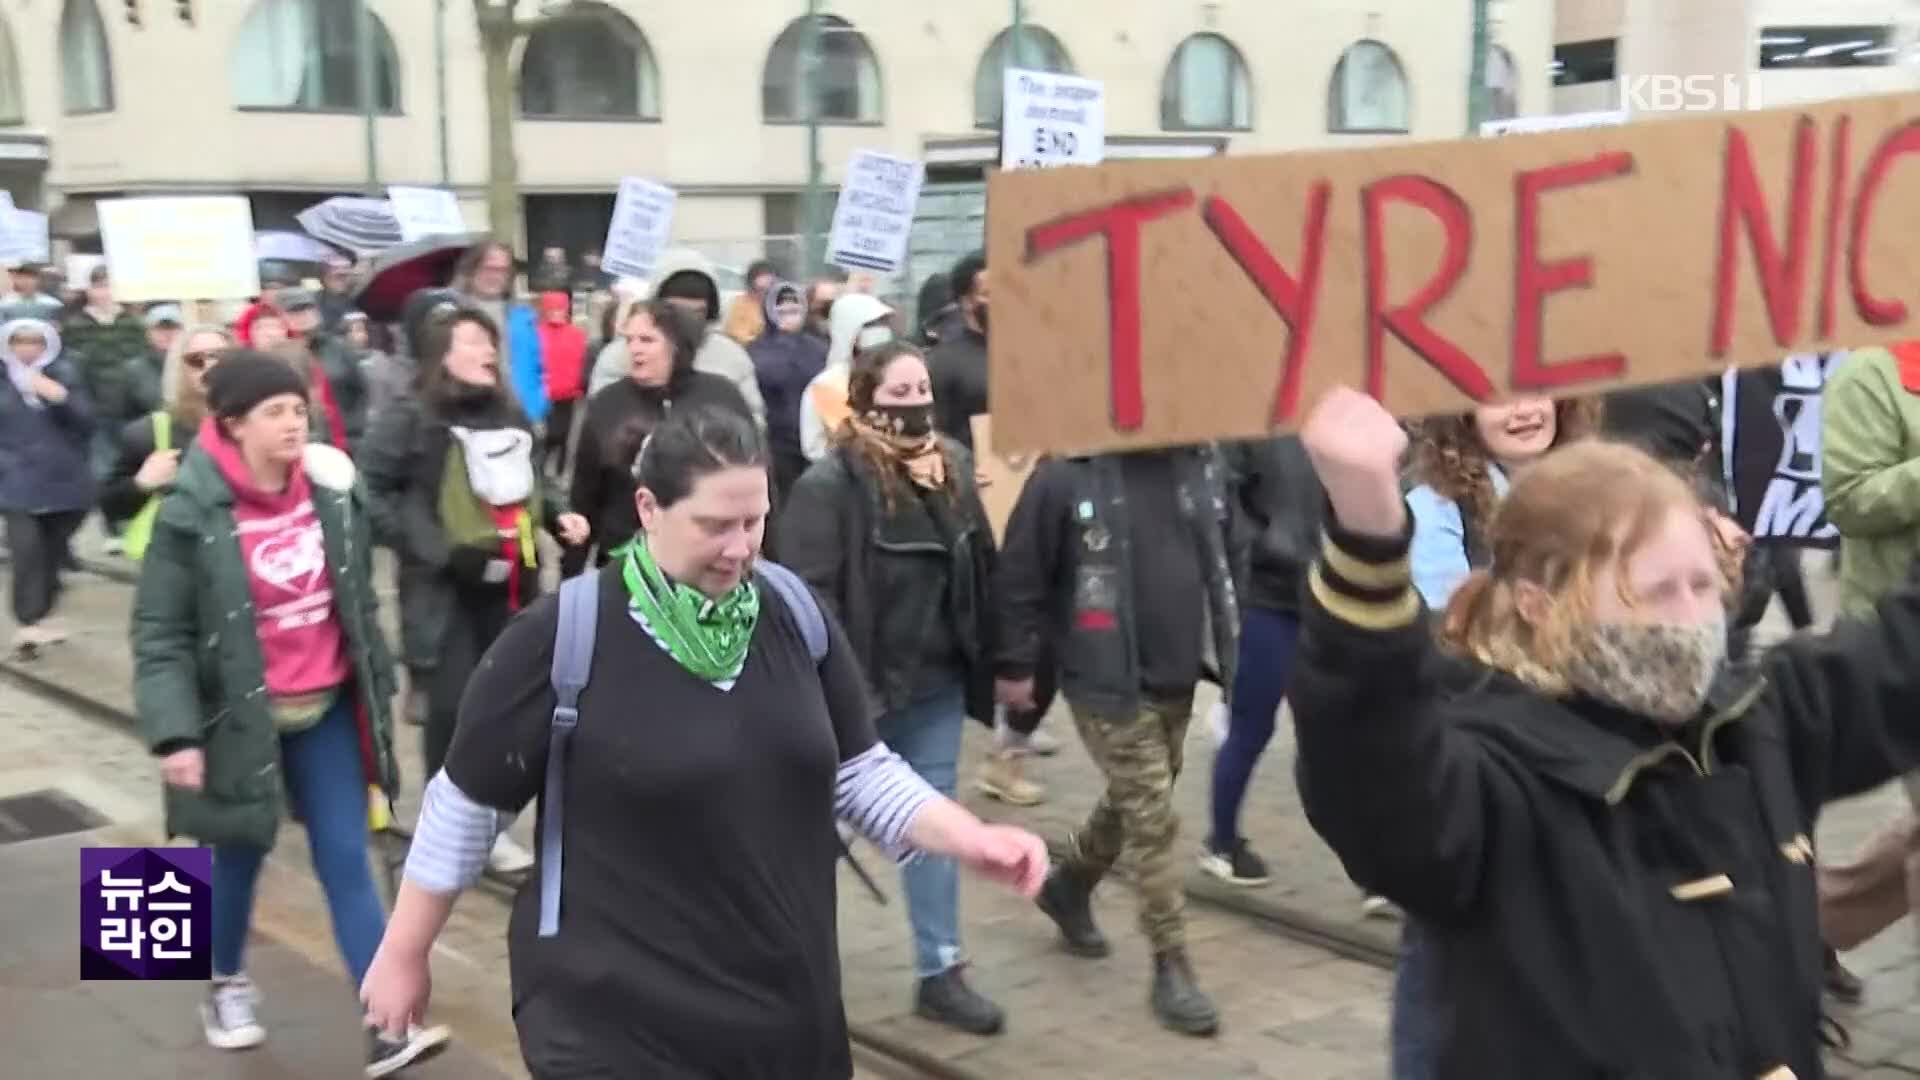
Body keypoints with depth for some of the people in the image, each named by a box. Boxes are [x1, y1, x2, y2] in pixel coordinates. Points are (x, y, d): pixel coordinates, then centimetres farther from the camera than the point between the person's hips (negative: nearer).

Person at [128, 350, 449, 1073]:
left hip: (328, 710, 3)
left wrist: (380, 684, 13)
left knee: (347, 862, 1)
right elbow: (158, 634, -13)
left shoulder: (331, 491, -2)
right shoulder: (192, 516, -16)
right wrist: (174, 733, -21)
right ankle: (227, 985, 42)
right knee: (240, 855, 15)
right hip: (243, 716, -3)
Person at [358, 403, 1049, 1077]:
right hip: (615, 1025, -4)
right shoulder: (563, 638, -14)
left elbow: (859, 771, 8)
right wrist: (405, 954, 4)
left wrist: (972, 841, -5)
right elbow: (466, 805, -3)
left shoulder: (794, 613, -1)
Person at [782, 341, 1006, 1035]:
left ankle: (940, 973, 20)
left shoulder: (952, 468, 5)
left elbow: (981, 571, 11)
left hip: (937, 684, 6)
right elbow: (809, 591, -19)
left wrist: (988, 665, 11)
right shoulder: (831, 483, -16)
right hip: (860, 687, -6)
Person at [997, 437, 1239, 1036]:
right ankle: (1172, 967, 9)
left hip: (1177, 678, 6)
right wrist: (1015, 664, -7)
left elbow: (1221, 554, 14)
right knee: (1153, 819, -4)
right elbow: (1020, 574, -11)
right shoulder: (1068, 473, -16)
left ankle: (1068, 886, 47)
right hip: (1108, 681, -6)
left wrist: (1230, 644, 15)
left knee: (1132, 804, 21)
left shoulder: (1199, 460, 1)